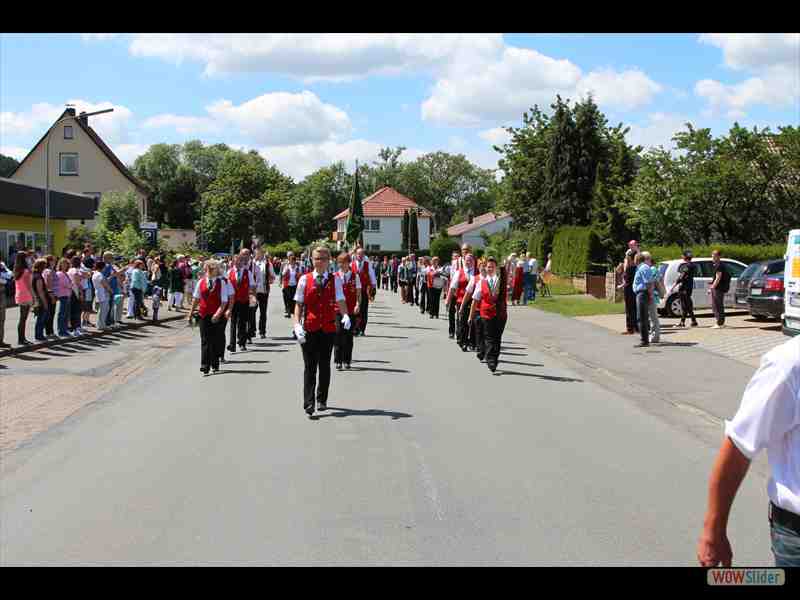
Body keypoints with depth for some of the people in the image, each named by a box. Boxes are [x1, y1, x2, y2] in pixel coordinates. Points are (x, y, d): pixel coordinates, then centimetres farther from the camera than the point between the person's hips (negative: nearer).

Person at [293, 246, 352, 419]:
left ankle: (322, 399, 24)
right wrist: (297, 324, -9)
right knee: (310, 366, -4)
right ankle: (308, 405, -6)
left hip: (328, 328, 1)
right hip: (309, 329, -1)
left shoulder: (335, 280, 4)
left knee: (324, 365, 10)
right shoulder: (304, 280, 3)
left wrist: (345, 315, -24)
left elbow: (341, 301, -3)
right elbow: (298, 304, 4)